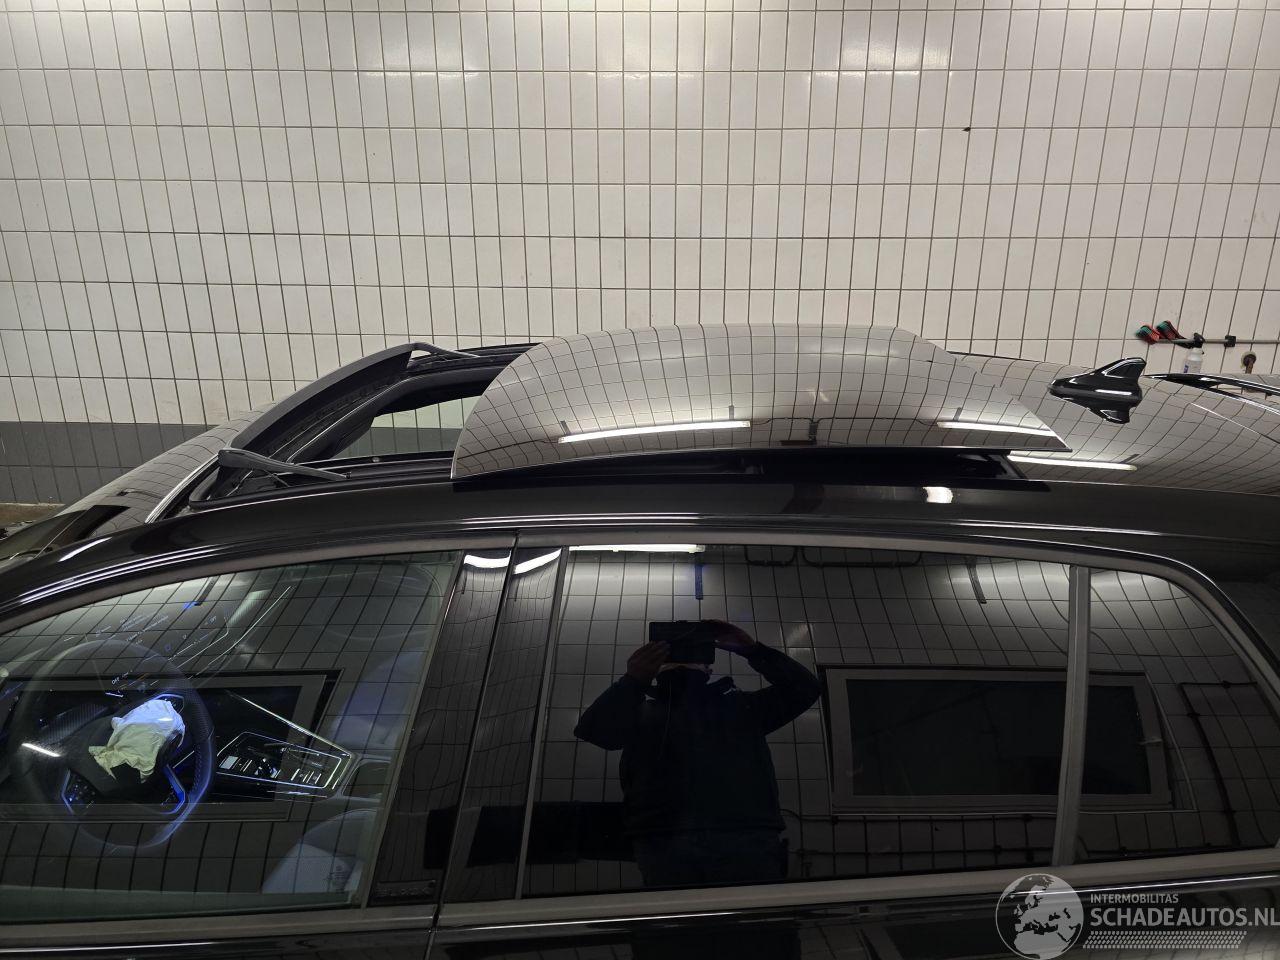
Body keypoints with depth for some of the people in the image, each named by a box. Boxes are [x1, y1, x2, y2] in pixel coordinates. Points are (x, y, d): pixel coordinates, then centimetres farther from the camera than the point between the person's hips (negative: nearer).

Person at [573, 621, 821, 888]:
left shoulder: (741, 705, 25)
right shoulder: (640, 710, 22)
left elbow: (805, 689, 18)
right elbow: (591, 730, 4)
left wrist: (752, 650, 8)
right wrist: (633, 680, -9)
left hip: (748, 838, 1)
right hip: (664, 842, 0)